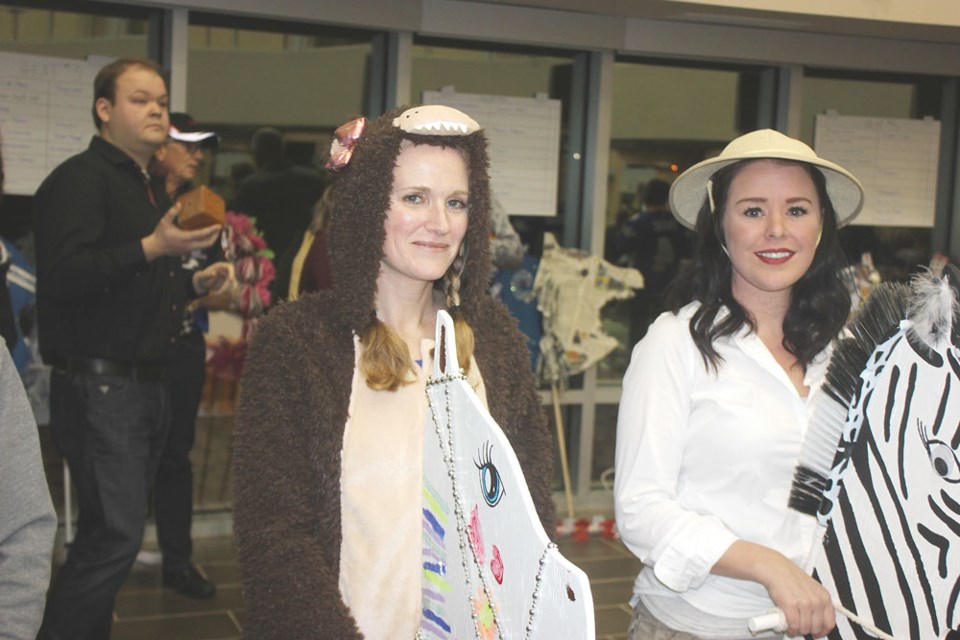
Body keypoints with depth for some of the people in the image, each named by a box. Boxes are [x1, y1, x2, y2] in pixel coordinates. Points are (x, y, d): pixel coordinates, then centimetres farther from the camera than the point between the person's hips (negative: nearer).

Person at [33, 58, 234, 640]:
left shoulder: (152, 192, 21)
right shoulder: (82, 178, -9)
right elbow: (63, 276, -22)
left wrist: (197, 282, 14)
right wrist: (153, 248, -26)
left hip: (147, 384, 9)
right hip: (99, 385, -9)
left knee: (111, 533, 13)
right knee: (117, 533, -12)